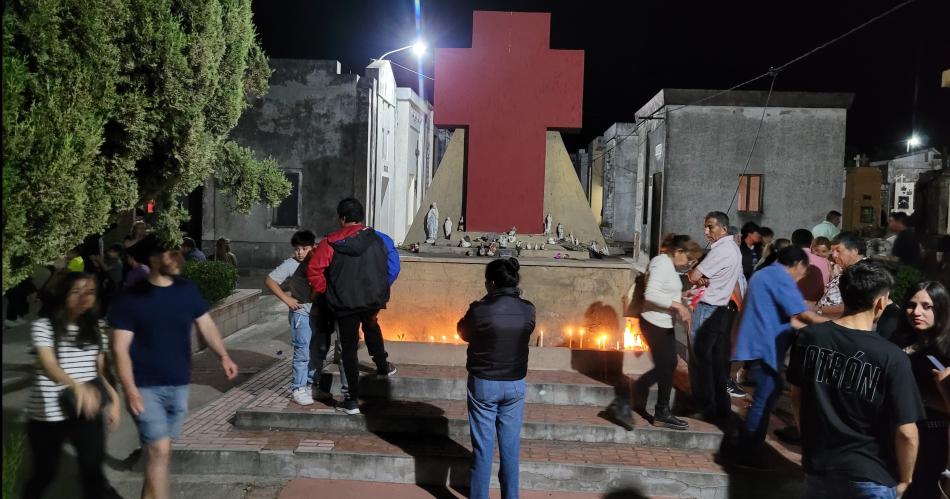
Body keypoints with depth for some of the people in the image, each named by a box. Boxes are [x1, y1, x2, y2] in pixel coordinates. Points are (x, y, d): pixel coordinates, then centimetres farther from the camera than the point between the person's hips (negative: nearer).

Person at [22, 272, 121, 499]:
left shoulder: (94, 329, 7)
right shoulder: (44, 326, -8)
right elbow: (48, 366, -23)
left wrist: (113, 398, -5)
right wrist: (77, 386, -42)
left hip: (87, 411, 3)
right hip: (48, 413, -2)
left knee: (93, 470, -6)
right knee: (44, 473, 12)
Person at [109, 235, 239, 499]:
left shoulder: (188, 290, 1)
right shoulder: (131, 298, -10)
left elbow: (206, 324, 4)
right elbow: (120, 349, -10)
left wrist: (223, 356, -10)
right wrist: (130, 389, -19)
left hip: (179, 385, 4)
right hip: (146, 387, -4)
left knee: (158, 449, 16)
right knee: (160, 450, -9)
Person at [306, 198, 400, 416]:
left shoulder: (331, 242, -10)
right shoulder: (378, 240, -1)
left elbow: (314, 270, -15)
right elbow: (391, 269, 3)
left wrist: (320, 291, 2)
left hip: (344, 303, -3)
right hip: (373, 300, 3)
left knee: (349, 349, 7)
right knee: (371, 328, 35)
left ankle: (352, 400, 10)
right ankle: (383, 366, 46)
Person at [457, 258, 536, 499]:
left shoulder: (479, 309, -19)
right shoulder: (528, 310, -9)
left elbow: (463, 333, 0)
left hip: (484, 384, -3)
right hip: (515, 385, 3)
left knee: (483, 446, 9)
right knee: (511, 445, 15)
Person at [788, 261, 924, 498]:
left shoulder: (808, 337, -9)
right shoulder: (892, 358, -20)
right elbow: (906, 433, -17)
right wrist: (904, 479, 1)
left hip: (817, 463, 3)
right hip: (870, 476, -3)